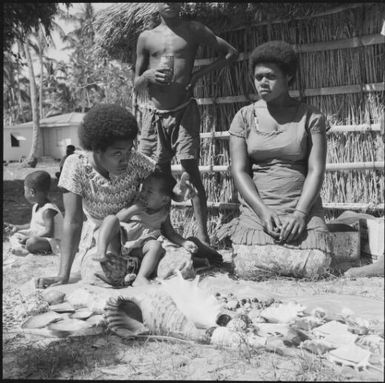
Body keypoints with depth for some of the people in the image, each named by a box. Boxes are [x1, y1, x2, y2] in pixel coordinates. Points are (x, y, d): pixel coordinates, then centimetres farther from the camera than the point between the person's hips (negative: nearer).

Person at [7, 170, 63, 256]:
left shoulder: (48, 210, -22)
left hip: (52, 242, -11)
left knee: (31, 242, -40)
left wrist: (29, 237, -27)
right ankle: (19, 247, -17)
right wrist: (18, 227, 17)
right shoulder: (36, 206, 9)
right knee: (14, 236, 10)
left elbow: (49, 233, -29)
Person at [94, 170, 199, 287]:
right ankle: (101, 251, -41)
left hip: (137, 250, 0)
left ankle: (140, 278, -41)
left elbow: (170, 233, 16)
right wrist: (134, 208, -15)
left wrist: (184, 242, -1)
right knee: (111, 218, -23)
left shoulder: (163, 215, 9)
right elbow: (117, 219, -3)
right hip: (118, 242, 0)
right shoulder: (133, 205, 6)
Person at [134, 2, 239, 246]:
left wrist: (199, 74, -4)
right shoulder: (146, 38, 11)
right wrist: (148, 75, -9)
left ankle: (203, 237, -8)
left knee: (191, 170, -9)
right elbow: (137, 86, 15)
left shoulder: (193, 30, 5)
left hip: (184, 111, -3)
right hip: (156, 115, 3)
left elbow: (231, 53, 8)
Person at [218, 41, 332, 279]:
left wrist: (300, 213, -15)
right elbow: (239, 170, 0)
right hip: (258, 208, 0)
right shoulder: (244, 117, 7)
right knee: (250, 269, -21)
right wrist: (262, 210, -13)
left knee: (315, 267, -21)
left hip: (302, 208, 0)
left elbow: (316, 170, -2)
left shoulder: (311, 117, 4)